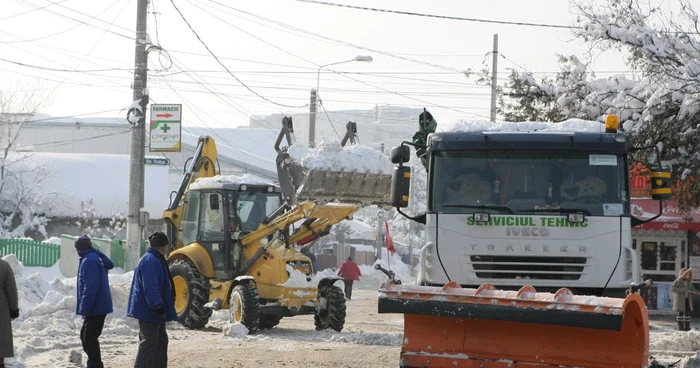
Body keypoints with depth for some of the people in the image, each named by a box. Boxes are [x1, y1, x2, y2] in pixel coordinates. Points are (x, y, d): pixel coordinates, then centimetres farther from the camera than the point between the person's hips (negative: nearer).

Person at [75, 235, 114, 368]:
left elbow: (91, 287, -24)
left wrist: (84, 307, -21)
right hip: (99, 306, 10)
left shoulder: (89, 261, -18)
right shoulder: (96, 258, 14)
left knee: (89, 338, -6)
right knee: (87, 336, 19)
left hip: (95, 308, -10)